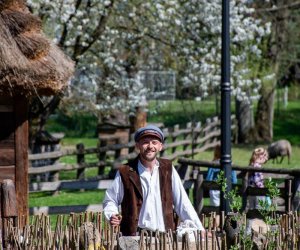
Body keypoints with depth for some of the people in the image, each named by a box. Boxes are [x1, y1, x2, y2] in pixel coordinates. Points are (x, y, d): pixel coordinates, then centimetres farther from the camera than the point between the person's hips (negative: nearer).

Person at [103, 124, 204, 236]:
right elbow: (110, 201, 12)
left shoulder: (168, 169, 10)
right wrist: (112, 216, -9)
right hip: (135, 238, -2)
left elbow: (182, 204, 11)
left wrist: (200, 231, 7)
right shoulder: (125, 172, 3)